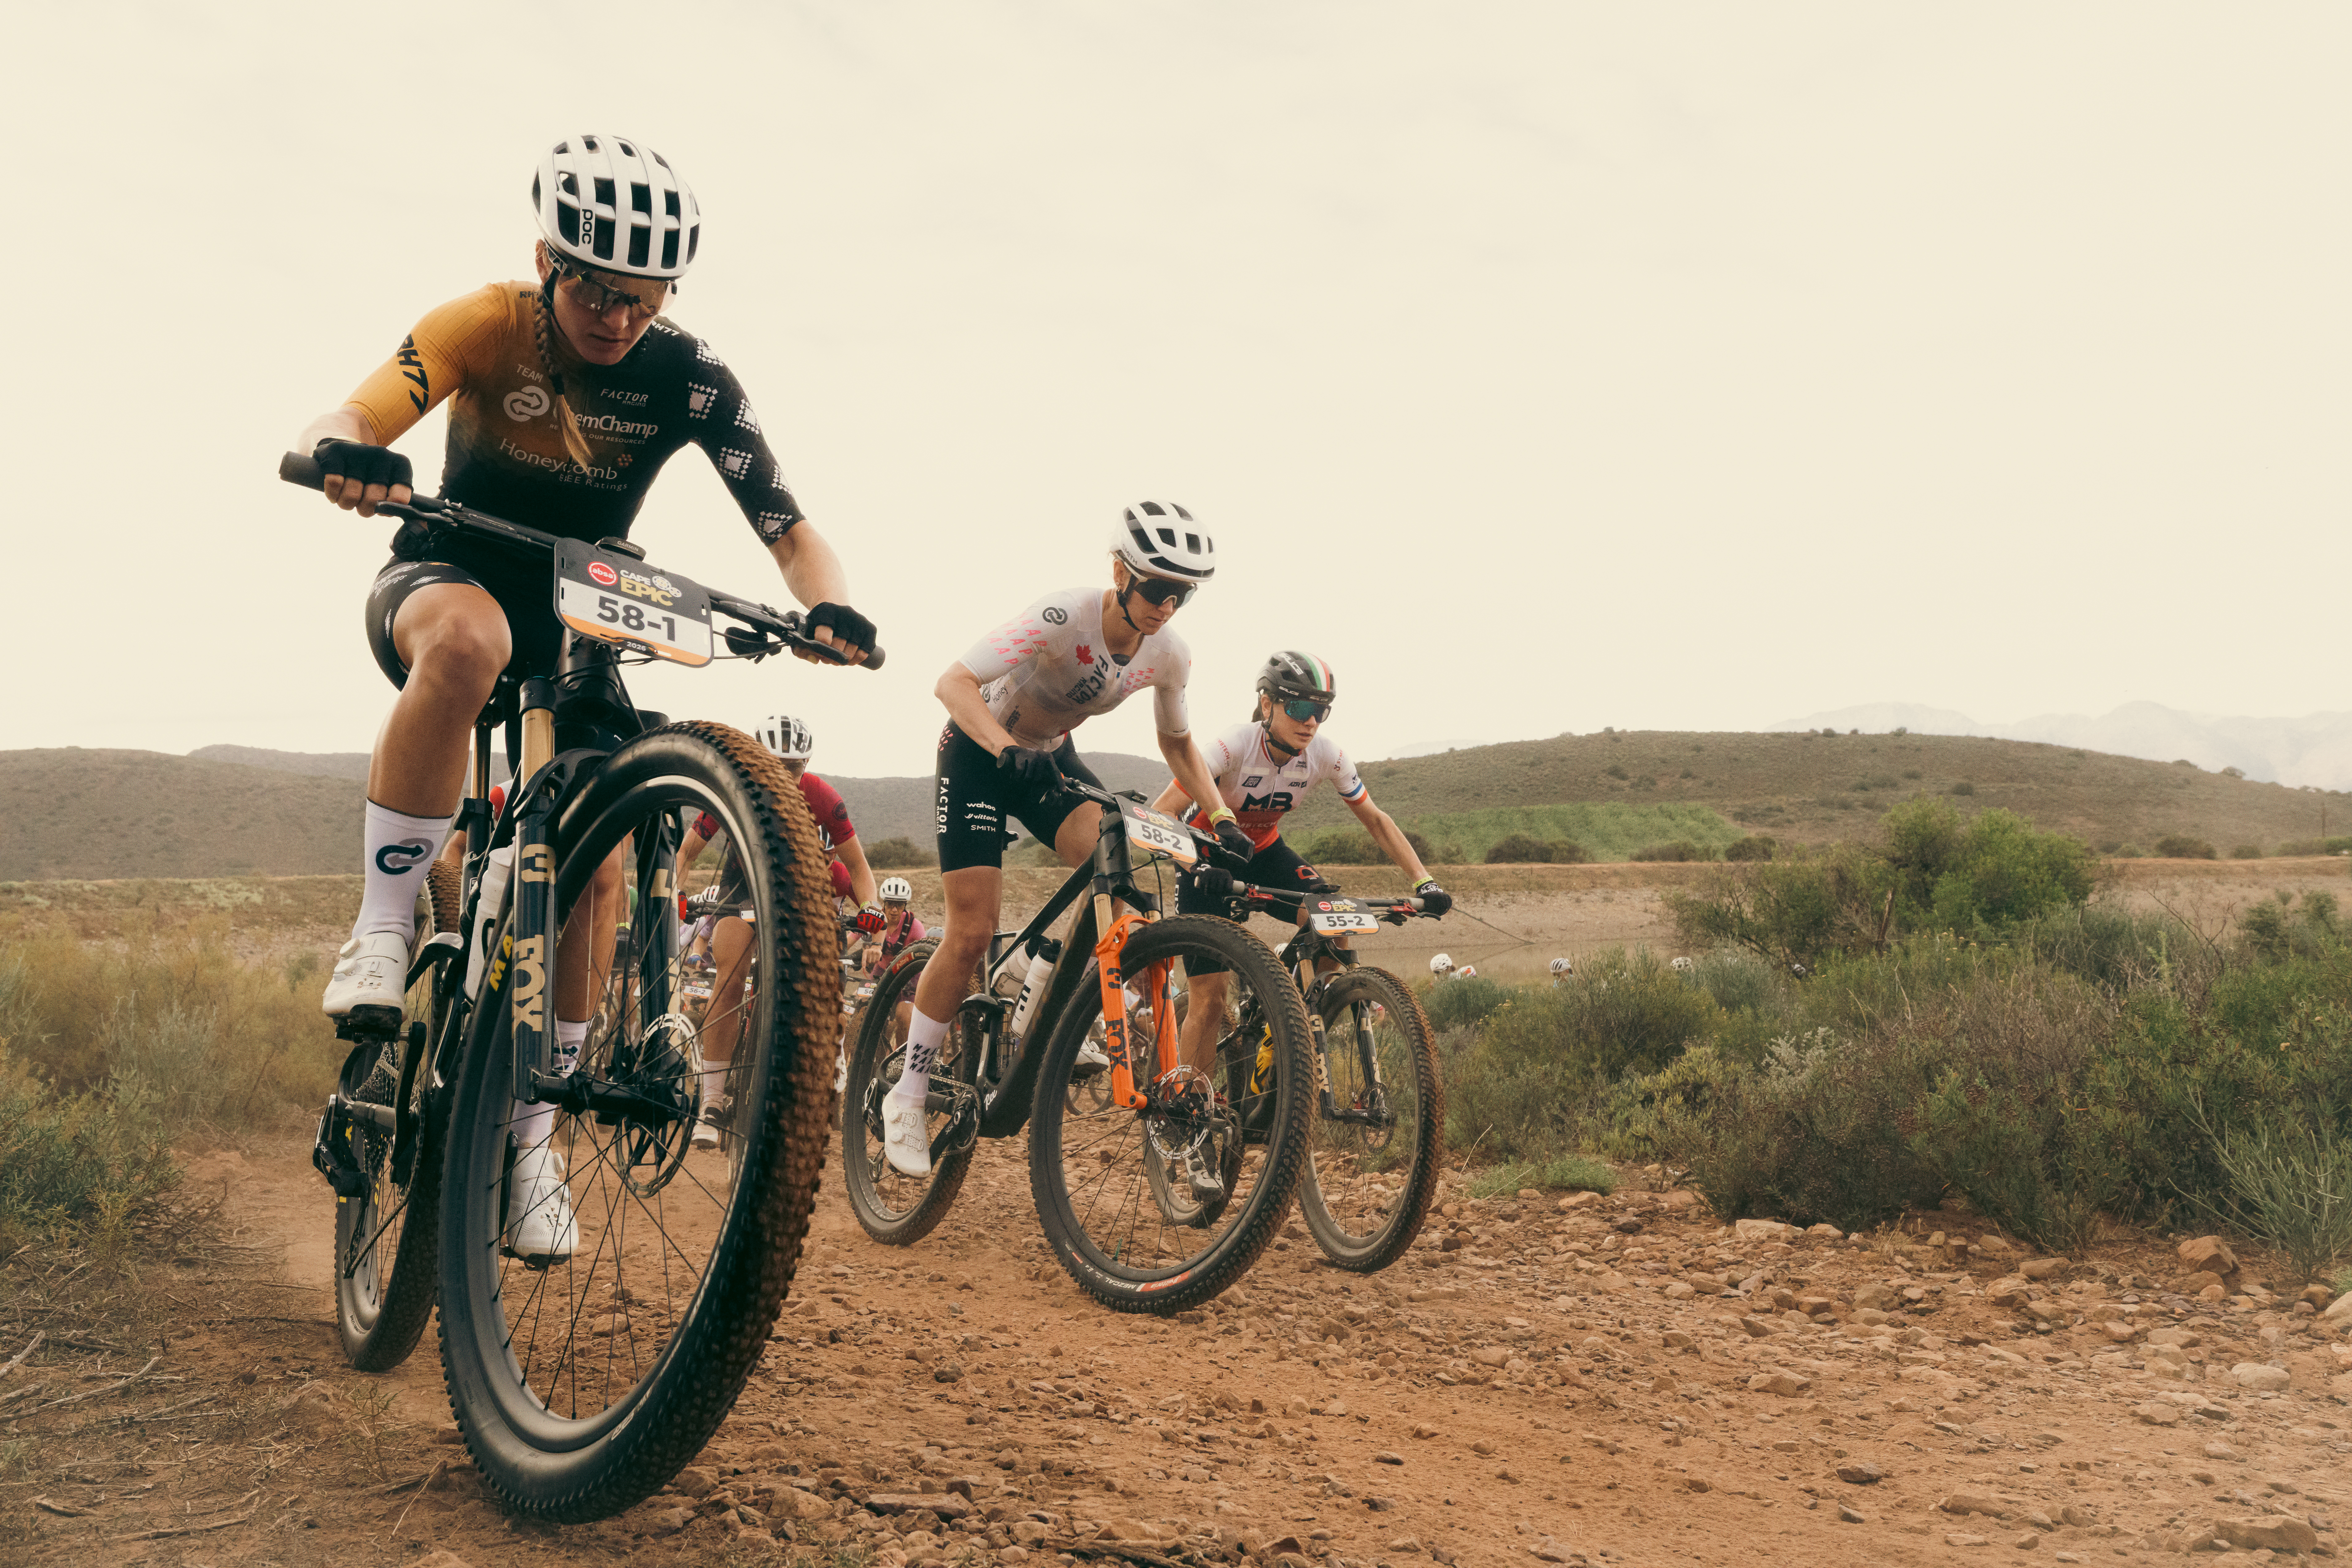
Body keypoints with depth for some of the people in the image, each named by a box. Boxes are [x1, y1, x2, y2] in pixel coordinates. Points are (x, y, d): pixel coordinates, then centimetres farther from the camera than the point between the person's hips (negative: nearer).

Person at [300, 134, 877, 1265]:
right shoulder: (488, 325, -19)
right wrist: (346, 453, -58)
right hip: (444, 579, -2)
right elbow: (350, 421, -33)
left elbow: (790, 531, -18)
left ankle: (533, 1130, -1)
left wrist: (828, 607, -40)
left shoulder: (687, 378, -15)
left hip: (577, 619, 2)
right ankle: (379, 936, -30)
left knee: (601, 861, -14)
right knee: (470, 639, -41)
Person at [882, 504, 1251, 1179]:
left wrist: (1222, 817, -10)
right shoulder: (1064, 617, -32)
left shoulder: (1170, 656, -14)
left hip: (1051, 757, 5)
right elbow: (954, 683, -38)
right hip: (978, 752, -5)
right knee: (973, 934, -11)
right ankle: (906, 1098, 4)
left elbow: (1178, 745, 3)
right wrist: (1006, 750, -54)